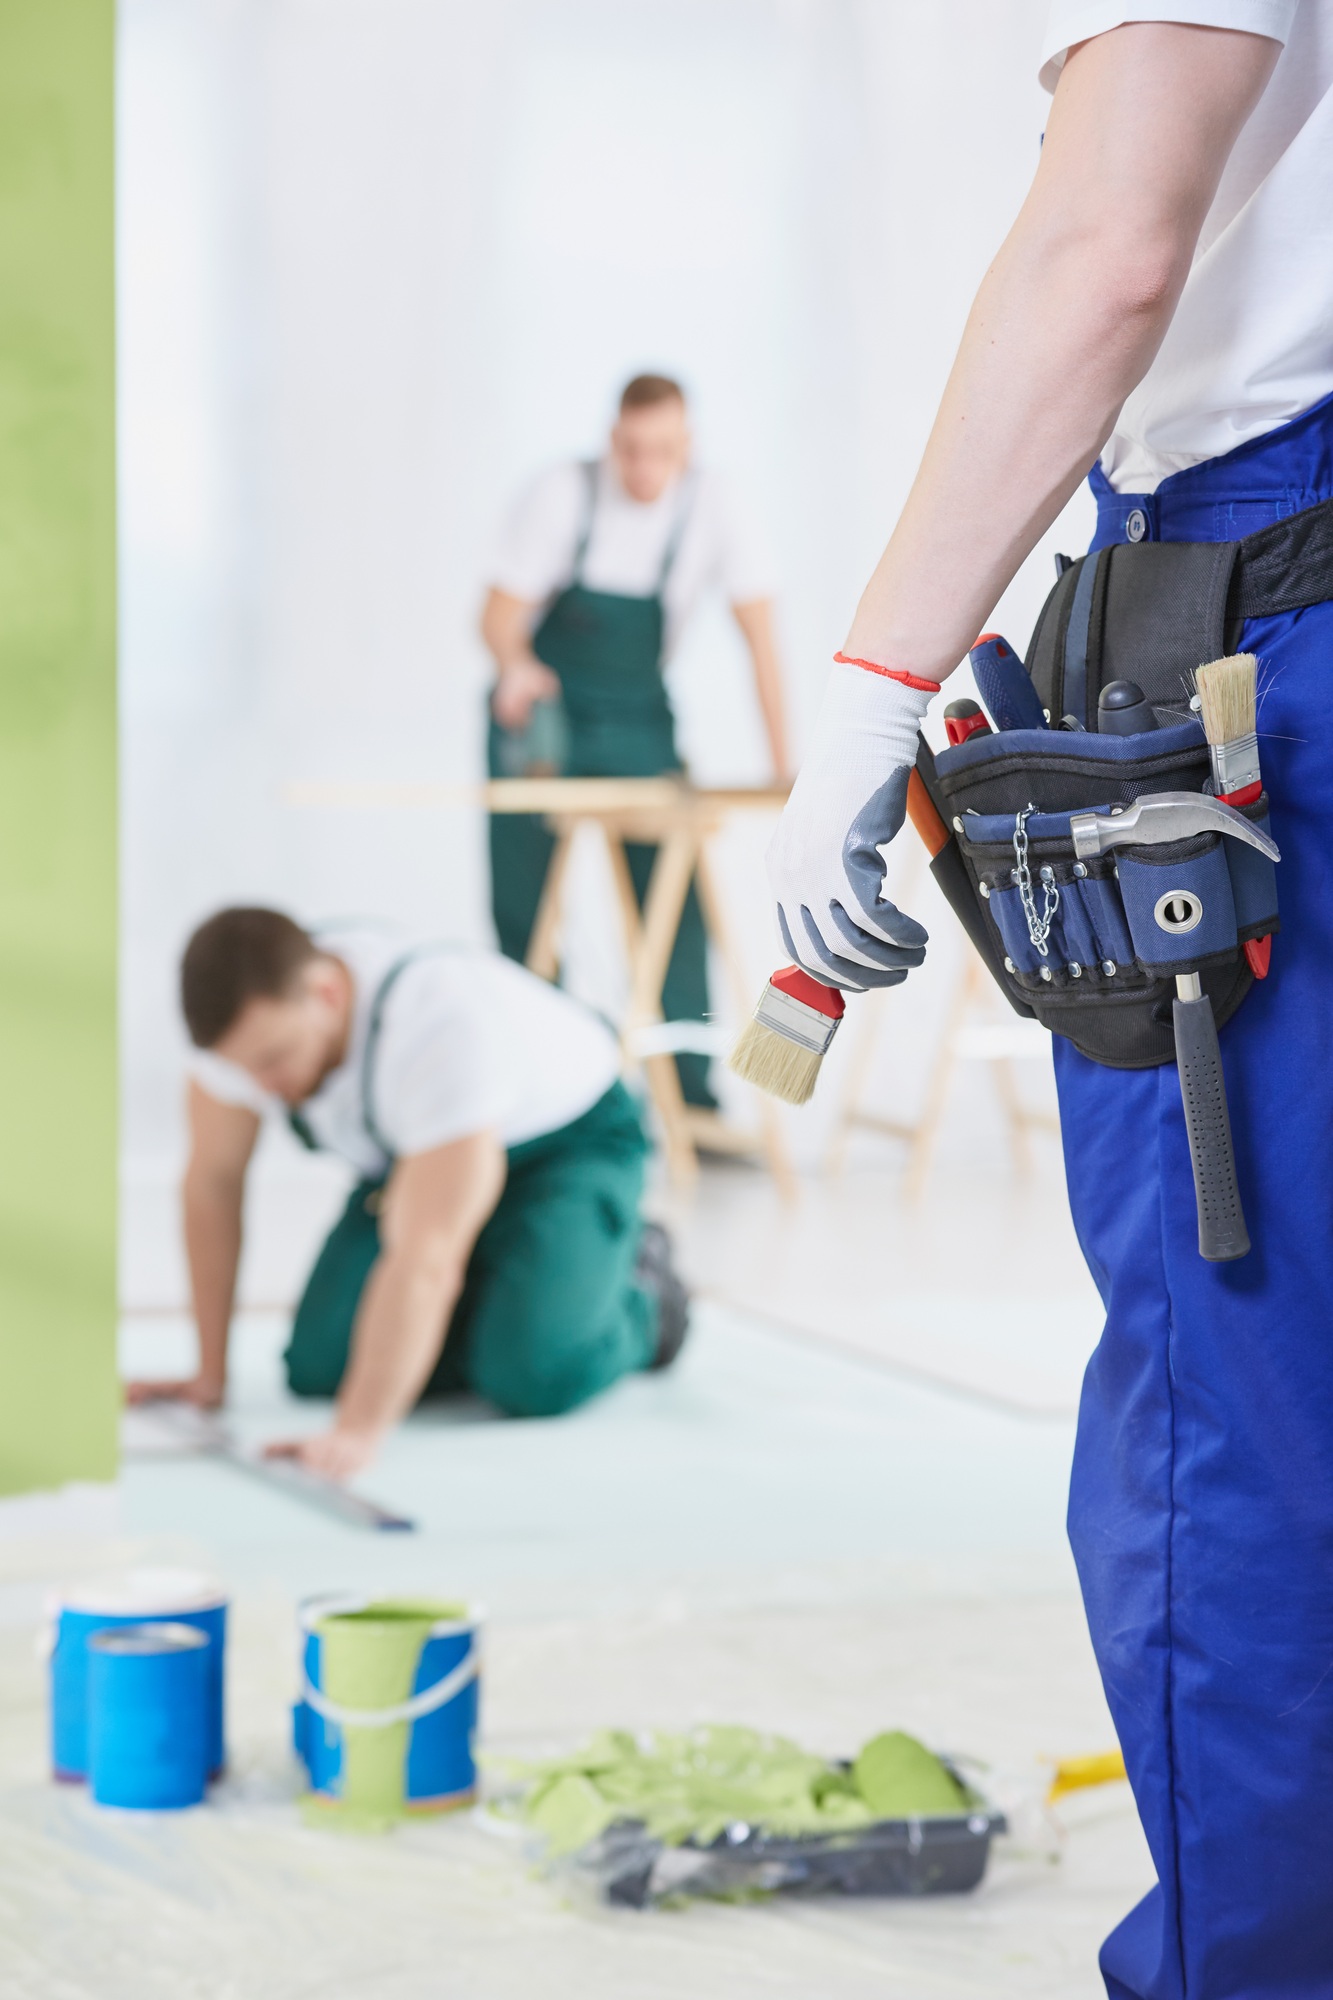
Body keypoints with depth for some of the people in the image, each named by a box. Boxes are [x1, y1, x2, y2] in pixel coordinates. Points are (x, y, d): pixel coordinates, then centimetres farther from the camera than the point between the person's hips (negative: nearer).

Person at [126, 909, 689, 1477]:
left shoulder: (442, 1027, -42)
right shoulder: (250, 1009, -25)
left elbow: (424, 1259, -48)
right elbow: (213, 1179, -11)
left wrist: (357, 1434, -55)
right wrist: (210, 1376, -9)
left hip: (568, 1146, -6)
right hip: (418, 1149, 6)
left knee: (533, 1376, -28)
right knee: (317, 1367, -11)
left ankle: (638, 1294, 4)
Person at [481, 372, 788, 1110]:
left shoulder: (711, 507, -11)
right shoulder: (560, 495, -15)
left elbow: (760, 634, -10)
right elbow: (500, 614, -14)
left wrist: (783, 764, -16)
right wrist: (516, 663, -38)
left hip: (638, 725, 1)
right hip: (540, 719, -1)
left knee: (675, 909, -8)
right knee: (525, 916, -2)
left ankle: (693, 1104, -4)